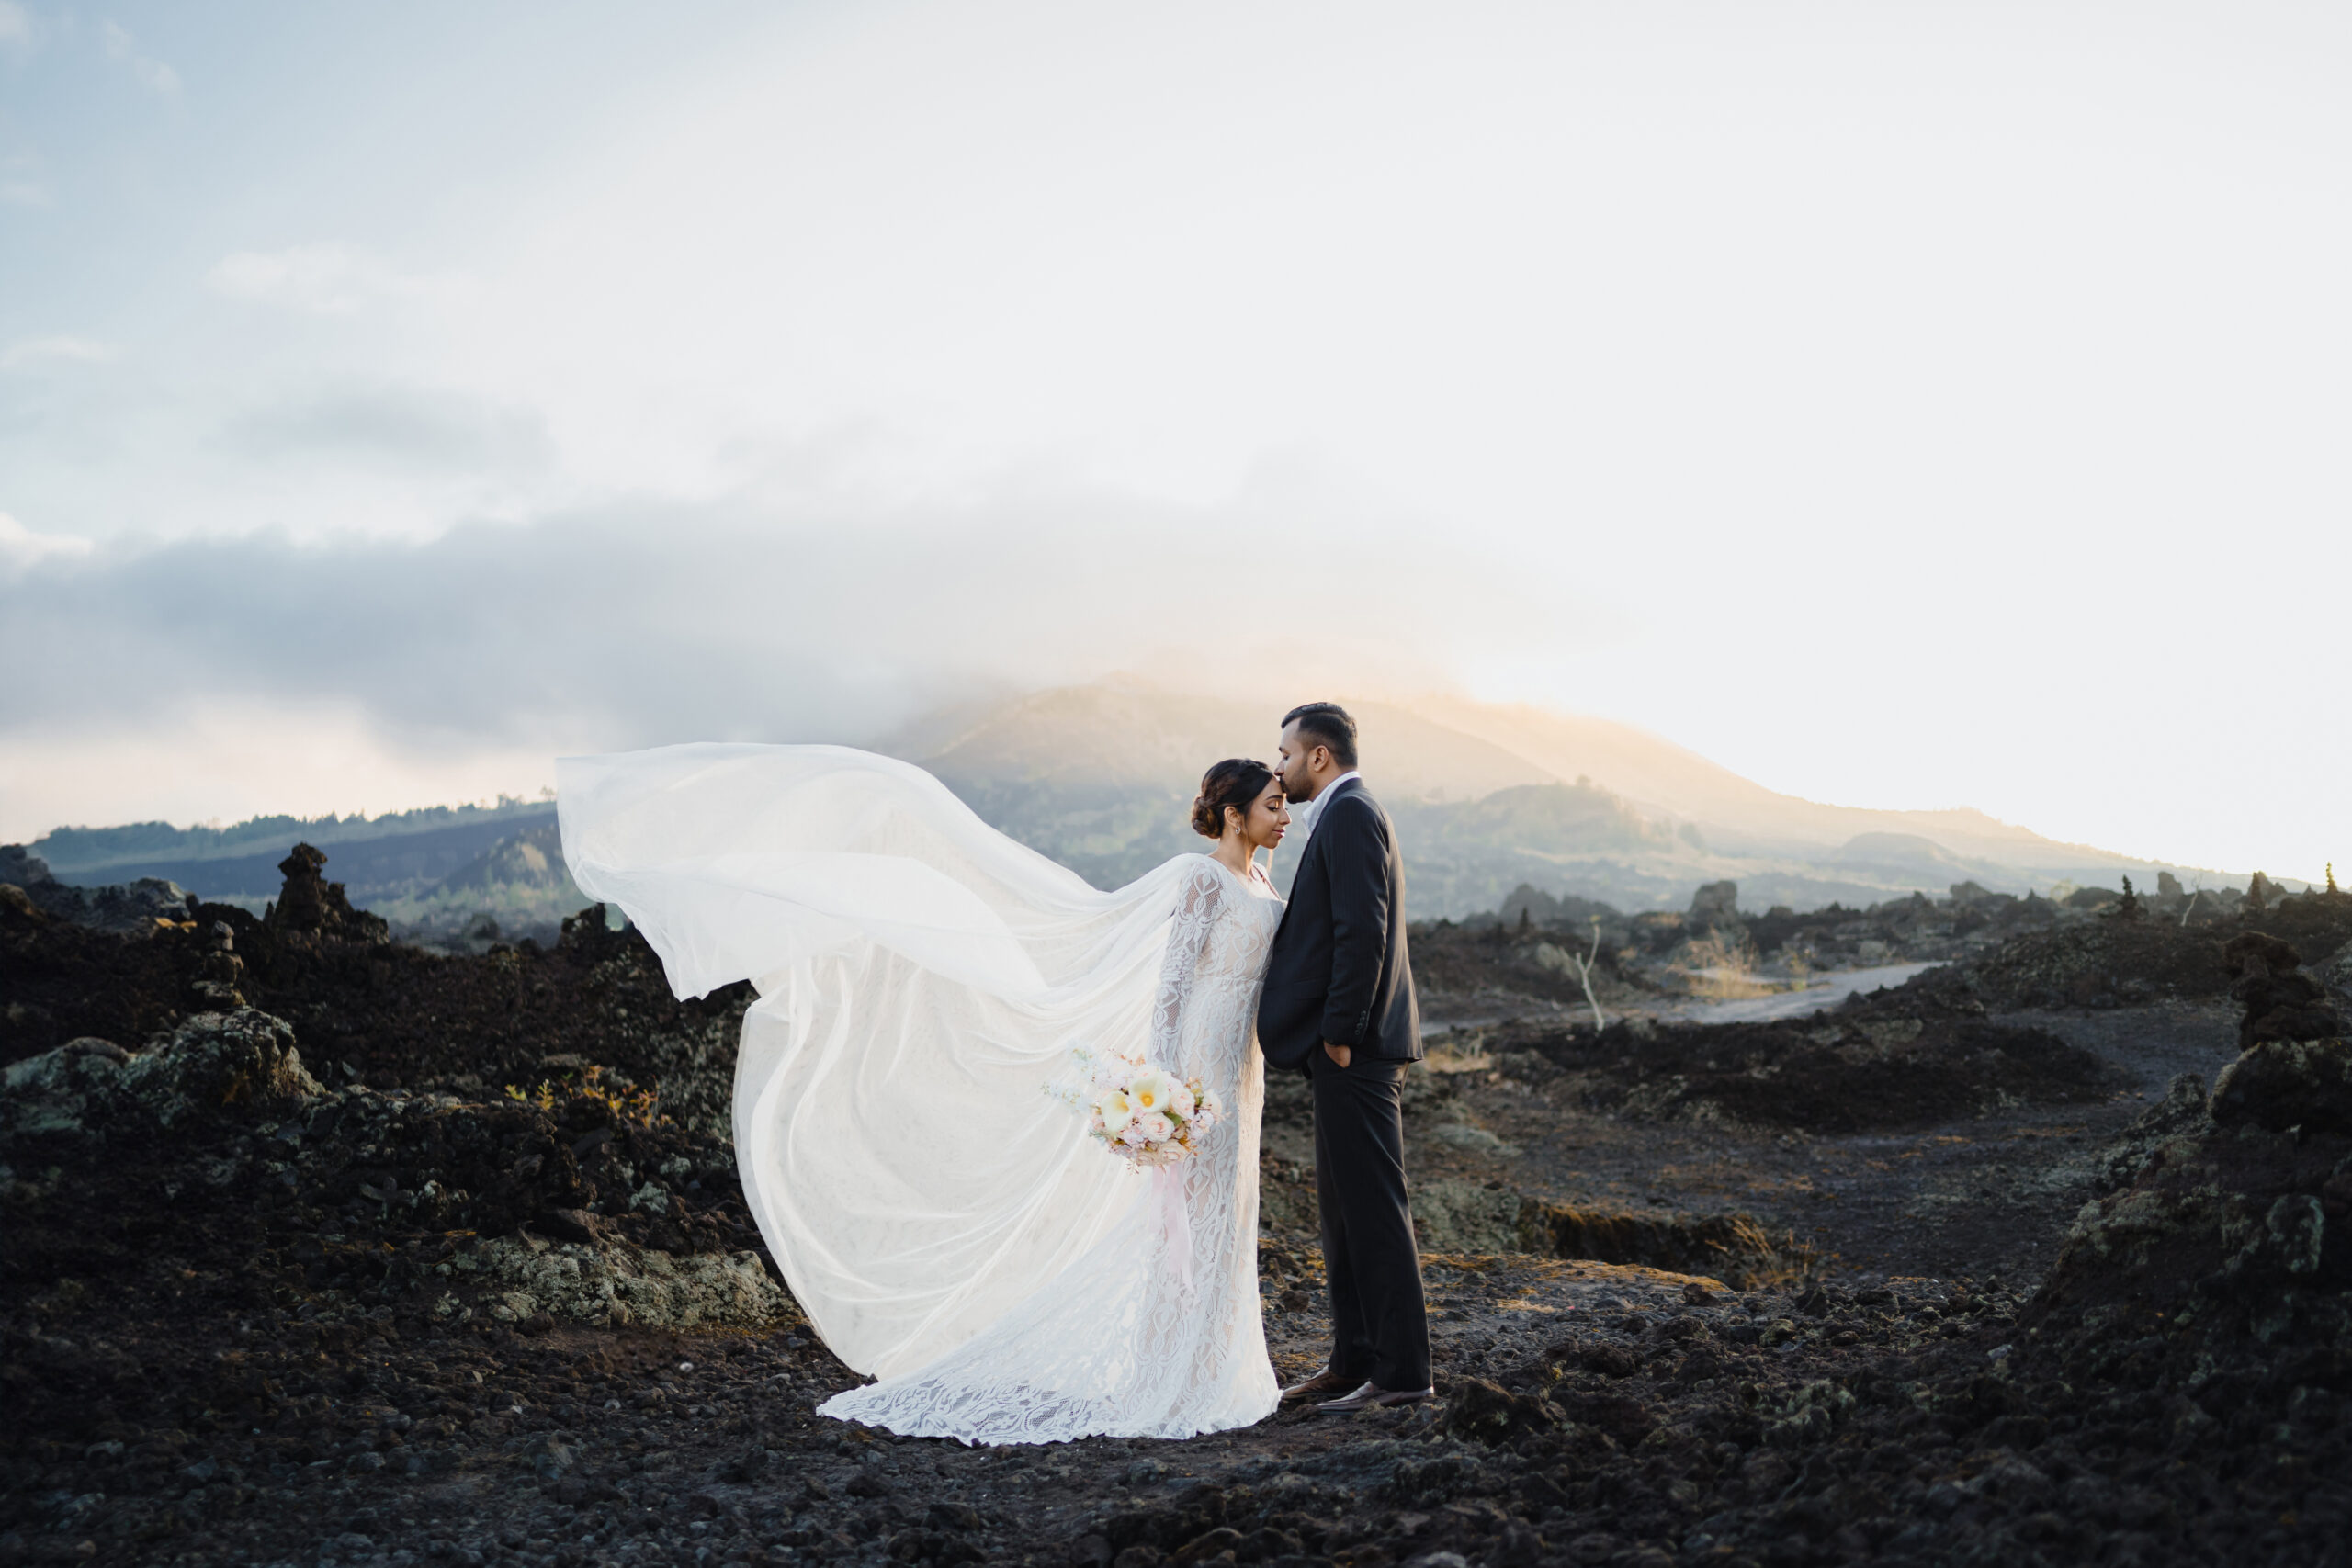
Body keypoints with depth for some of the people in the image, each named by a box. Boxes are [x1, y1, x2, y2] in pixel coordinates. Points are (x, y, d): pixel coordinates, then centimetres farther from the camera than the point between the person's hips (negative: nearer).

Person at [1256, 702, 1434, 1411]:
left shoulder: (1349, 815, -12)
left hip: (1354, 1045, -11)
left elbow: (1362, 931, -21)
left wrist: (1338, 1032, -19)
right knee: (1342, 1210, 14)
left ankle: (1402, 1372, -1)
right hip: (1350, 1044, 11)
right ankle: (1354, 1361, 22)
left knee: (1375, 1207, -6)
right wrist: (1333, 1034, 17)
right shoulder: (1349, 815, 20)